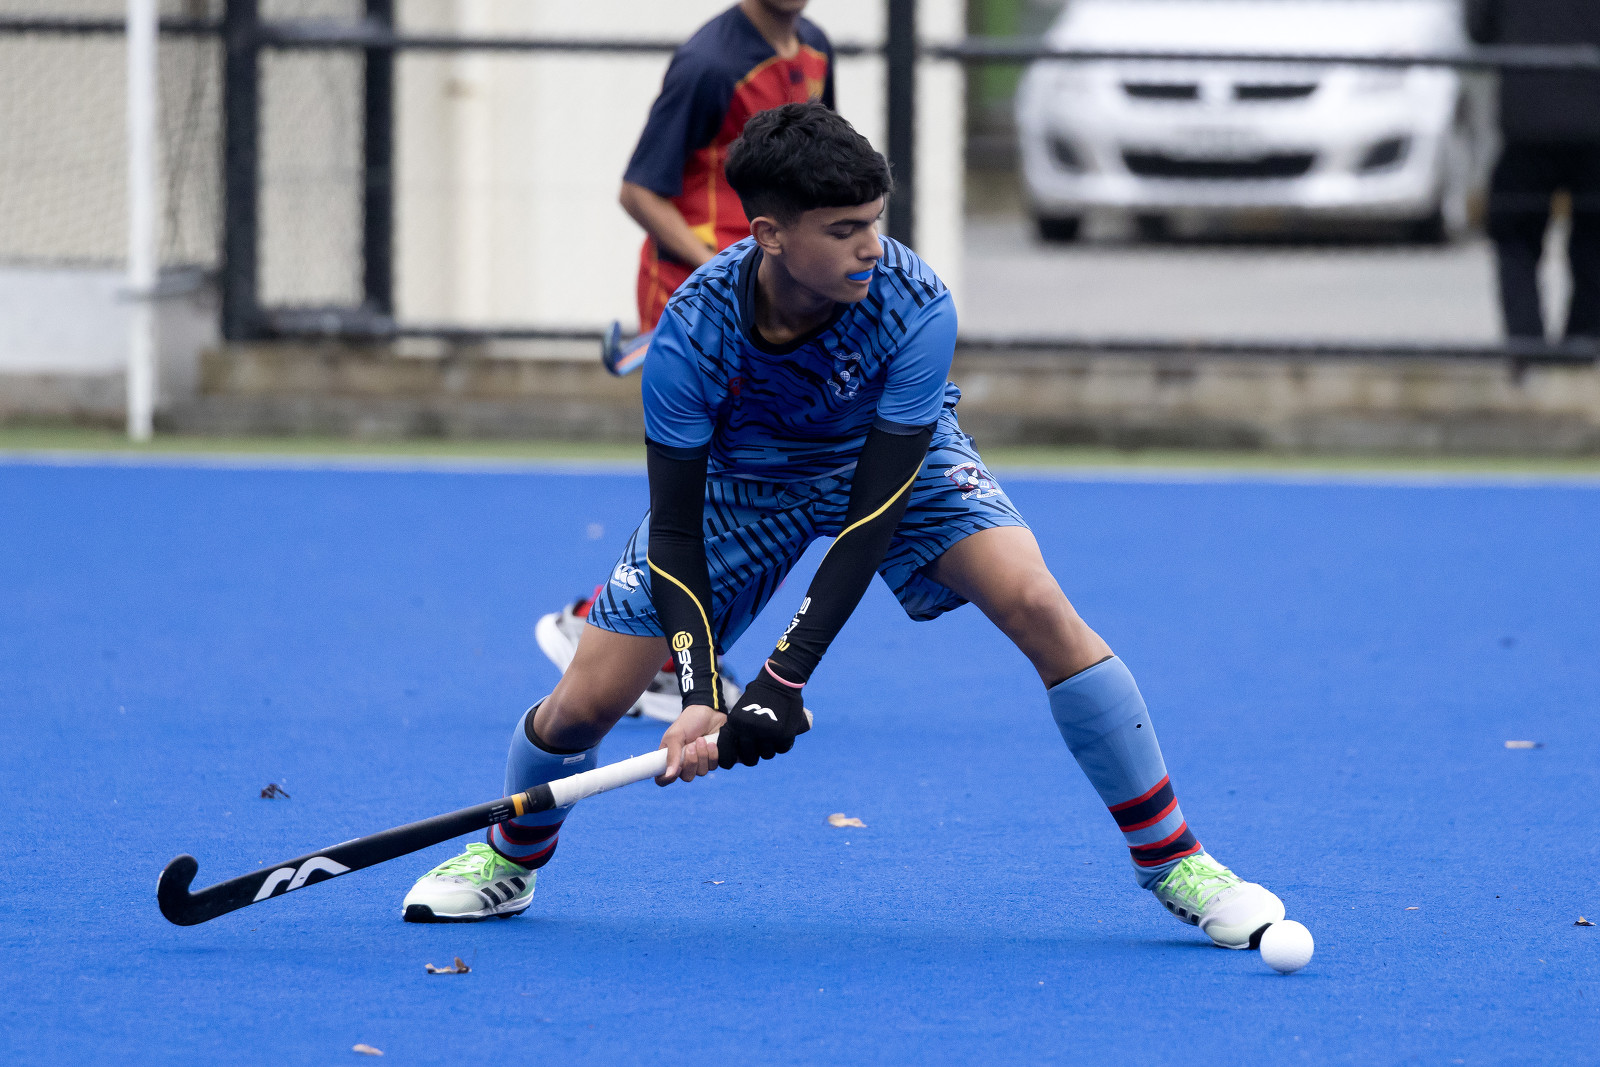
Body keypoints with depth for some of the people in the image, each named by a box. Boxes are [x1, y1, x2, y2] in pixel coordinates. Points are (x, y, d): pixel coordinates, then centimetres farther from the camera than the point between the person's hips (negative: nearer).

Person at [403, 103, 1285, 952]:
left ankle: (1171, 860, -12)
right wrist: (701, 694, -38)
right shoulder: (693, 332, -34)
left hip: (897, 460, 0)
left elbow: (875, 511, -32)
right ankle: (508, 860, 26)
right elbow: (674, 530, -25)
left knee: (1037, 605, -26)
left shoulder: (914, 307, -35)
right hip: (741, 479, 0)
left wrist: (785, 681, -36)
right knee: (586, 702, -8)